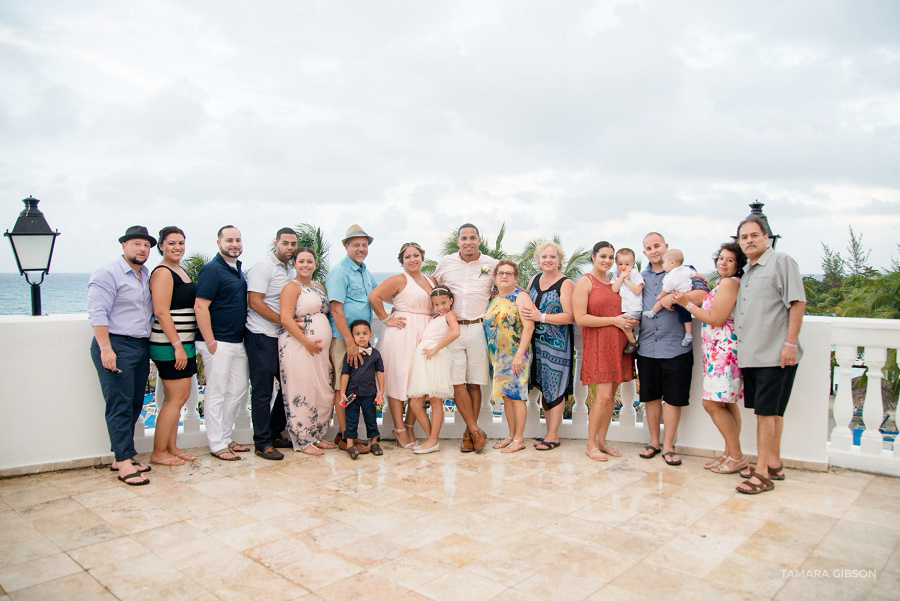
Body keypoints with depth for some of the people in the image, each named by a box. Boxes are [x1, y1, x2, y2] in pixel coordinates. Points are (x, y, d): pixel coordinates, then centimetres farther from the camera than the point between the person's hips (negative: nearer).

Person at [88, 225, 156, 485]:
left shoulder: (146, 275, 16)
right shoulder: (108, 274, -7)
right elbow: (97, 313, -15)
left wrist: (149, 346, 17)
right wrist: (106, 349, -21)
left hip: (141, 347, 8)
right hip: (116, 346, -8)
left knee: (135, 405, 9)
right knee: (120, 406, -7)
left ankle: (122, 457, 19)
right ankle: (124, 464, -3)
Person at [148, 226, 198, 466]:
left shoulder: (181, 271, 16)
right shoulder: (162, 272, -12)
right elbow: (161, 312, -19)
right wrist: (178, 345, -21)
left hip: (183, 343, 9)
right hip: (170, 345, -9)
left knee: (178, 397, 13)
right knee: (176, 398, -4)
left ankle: (171, 448, 22)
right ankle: (158, 453, 7)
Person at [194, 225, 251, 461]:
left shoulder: (237, 269, 15)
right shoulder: (212, 270, -12)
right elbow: (200, 306, -18)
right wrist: (210, 342, -20)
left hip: (237, 342, 9)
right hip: (218, 343, -9)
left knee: (239, 390, 14)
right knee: (216, 393, 0)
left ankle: (225, 437, 26)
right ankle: (217, 445, 9)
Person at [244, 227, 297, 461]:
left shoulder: (290, 268, 15)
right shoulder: (263, 267, -9)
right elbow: (255, 302, -18)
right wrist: (284, 320, -19)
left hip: (282, 336, 8)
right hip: (262, 336, -8)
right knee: (263, 392, -2)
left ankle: (275, 433, 27)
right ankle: (262, 443, 9)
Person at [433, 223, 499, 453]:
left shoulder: (492, 264, 5)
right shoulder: (445, 263, 8)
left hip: (478, 329, -1)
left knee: (474, 383, 3)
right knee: (457, 382, -5)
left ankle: (469, 434, 15)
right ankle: (476, 431, 4)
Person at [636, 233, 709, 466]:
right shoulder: (640, 277, 15)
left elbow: (703, 294, -12)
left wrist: (674, 297, -18)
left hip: (676, 348, -3)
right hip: (647, 348, 4)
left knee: (673, 398, 3)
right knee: (651, 396, 11)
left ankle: (668, 446, 14)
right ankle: (654, 442, 25)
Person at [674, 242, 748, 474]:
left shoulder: (729, 283, -12)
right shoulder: (721, 283, 18)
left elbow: (716, 319, -15)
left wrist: (687, 304, -9)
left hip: (725, 349, -10)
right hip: (717, 351, 10)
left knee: (712, 403, -9)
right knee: (726, 404, 11)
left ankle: (736, 456, -1)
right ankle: (730, 453, 17)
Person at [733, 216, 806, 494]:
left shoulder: (781, 262, -4)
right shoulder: (746, 272, 19)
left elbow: (797, 303, -12)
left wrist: (790, 343, -17)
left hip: (774, 354, -7)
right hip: (751, 354, 8)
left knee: (766, 411, -6)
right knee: (768, 411, 14)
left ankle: (762, 473, -1)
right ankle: (774, 464, 23)